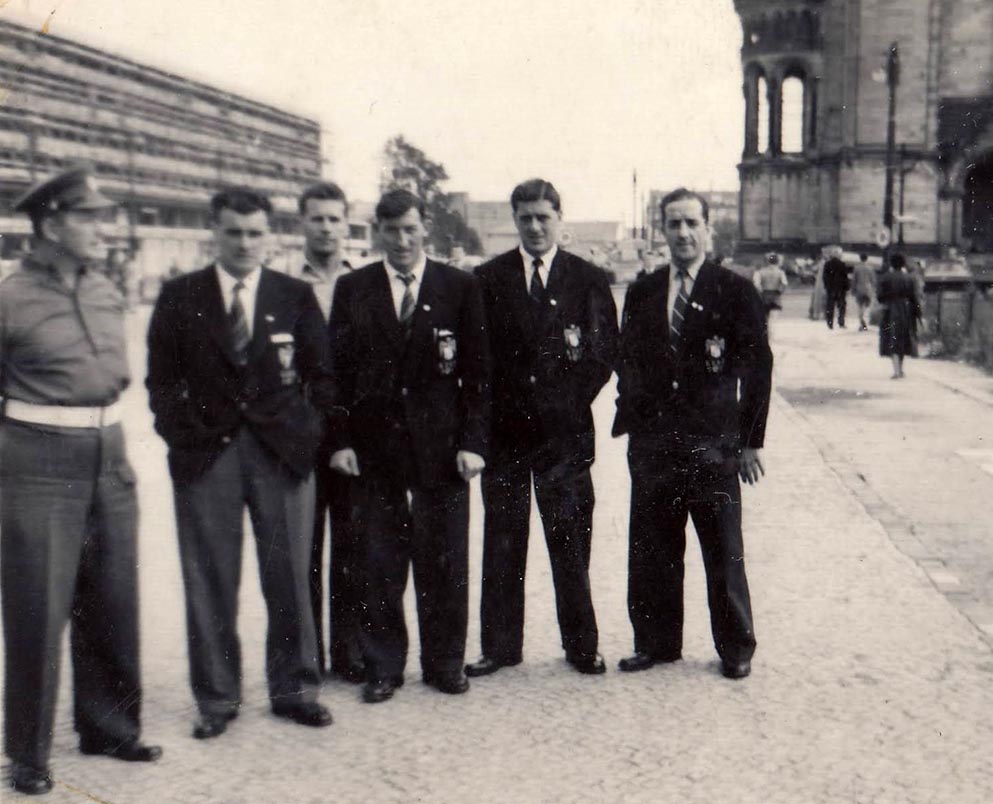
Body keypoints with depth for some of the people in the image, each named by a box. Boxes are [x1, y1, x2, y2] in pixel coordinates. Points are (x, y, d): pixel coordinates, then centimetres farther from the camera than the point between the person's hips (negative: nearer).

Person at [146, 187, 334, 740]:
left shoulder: (296, 296, 7)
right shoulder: (180, 296, 6)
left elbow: (321, 373, 8)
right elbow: (162, 378, 6)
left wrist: (310, 432, 0)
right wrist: (182, 435, -4)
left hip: (283, 451, 1)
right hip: (205, 455, 0)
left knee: (290, 579, 5)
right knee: (210, 584, 4)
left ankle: (294, 689, 20)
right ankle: (217, 699, 17)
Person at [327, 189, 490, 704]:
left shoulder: (460, 287, 3)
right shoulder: (352, 289, 6)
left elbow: (477, 371, 1)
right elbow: (338, 369, 5)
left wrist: (472, 441, -5)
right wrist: (341, 440, -3)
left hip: (441, 444, 0)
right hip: (373, 446, 1)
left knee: (444, 561, 6)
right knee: (380, 565, 6)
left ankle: (445, 663, 21)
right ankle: (382, 667, 19)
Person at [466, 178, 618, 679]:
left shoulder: (589, 280, 5)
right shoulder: (488, 279, 6)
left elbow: (606, 354, 5)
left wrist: (573, 402, -3)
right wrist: (489, 411, -3)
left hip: (564, 430, -1)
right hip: (504, 429, 1)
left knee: (570, 542, 4)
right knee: (501, 543, 6)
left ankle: (581, 645, 17)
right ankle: (500, 645, 17)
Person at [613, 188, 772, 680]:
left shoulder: (735, 292, -1)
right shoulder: (641, 294, 11)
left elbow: (757, 368, -1)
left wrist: (751, 442, -4)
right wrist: (632, 419, 5)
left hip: (713, 446, -3)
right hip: (652, 445, 4)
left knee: (724, 553, 4)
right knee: (651, 551, 9)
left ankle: (736, 649, 19)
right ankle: (656, 642, 23)